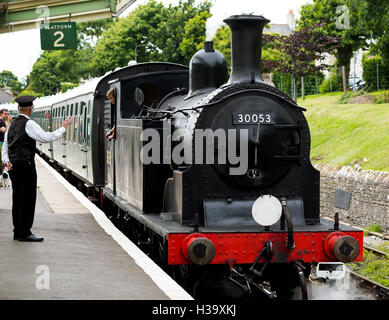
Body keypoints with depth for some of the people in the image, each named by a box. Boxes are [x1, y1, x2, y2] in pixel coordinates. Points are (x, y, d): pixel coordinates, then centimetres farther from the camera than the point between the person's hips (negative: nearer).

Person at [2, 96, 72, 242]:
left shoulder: (12, 124, 16)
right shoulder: (29, 124, -10)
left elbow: (5, 145, 15)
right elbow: (46, 137, -16)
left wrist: (6, 161, 5)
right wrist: (63, 128, -7)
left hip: (13, 165, 9)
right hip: (25, 165, -9)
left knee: (17, 198, 12)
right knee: (28, 198, -5)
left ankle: (17, 232, 15)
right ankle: (24, 233, -6)